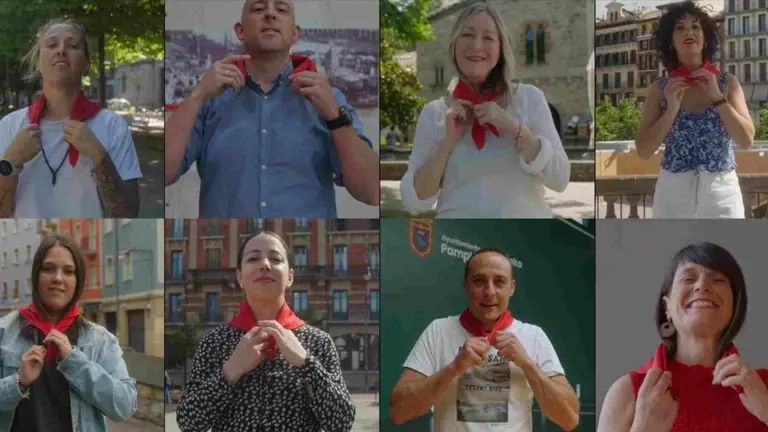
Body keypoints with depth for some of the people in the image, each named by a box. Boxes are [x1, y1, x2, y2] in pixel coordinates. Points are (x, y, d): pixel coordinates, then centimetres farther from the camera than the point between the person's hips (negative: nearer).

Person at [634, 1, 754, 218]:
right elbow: (643, 150, -3)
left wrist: (717, 97, -11)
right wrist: (671, 109, -14)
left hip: (722, 192, 0)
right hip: (672, 192, 0)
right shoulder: (659, 88, 2)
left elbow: (746, 140, -5)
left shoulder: (727, 83, 3)